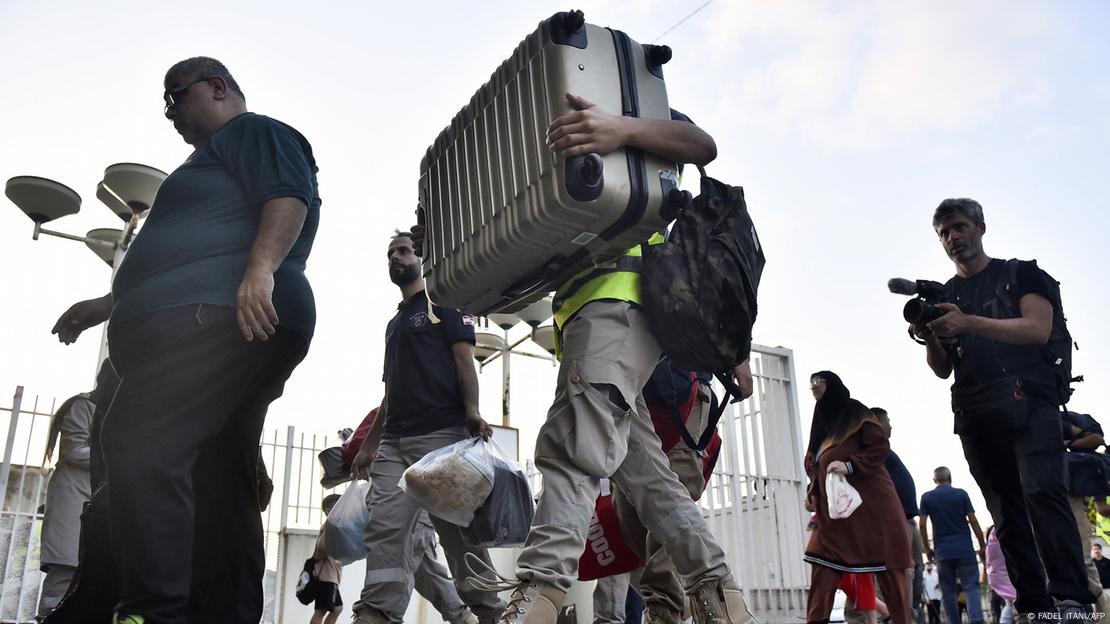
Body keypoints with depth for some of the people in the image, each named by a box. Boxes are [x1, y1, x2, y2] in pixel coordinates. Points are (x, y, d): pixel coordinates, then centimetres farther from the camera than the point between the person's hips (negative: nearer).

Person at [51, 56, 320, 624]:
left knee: (136, 441, -25)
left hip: (216, 315, -11)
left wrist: (261, 268, -28)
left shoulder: (254, 131, 10)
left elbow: (290, 196, -11)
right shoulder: (214, 160, 39)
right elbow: (187, 259, 43)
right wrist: (104, 306, 45)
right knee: (218, 492, 3)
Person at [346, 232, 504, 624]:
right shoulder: (394, 323, 29)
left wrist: (472, 410, -20)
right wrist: (369, 445, 21)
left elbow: (464, 360, -3)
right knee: (383, 526, -10)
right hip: (393, 441, 7)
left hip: (442, 433, -6)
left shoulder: (443, 302, 10)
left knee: (456, 528, -5)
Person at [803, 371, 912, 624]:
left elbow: (881, 445, -11)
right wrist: (811, 494, 11)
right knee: (821, 576, -3)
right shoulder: (823, 420, 22)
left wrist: (849, 465, -22)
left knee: (887, 571, -3)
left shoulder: (854, 412, 1)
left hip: (870, 504, -7)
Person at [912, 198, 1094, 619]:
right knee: (1008, 515, 2)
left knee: (1041, 491, -21)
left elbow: (1038, 329, -9)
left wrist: (970, 322, -21)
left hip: (1028, 402, -4)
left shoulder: (1020, 274, 9)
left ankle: (1072, 600, -21)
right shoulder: (941, 297, 20)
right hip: (975, 416, 4)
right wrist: (929, 339, -7)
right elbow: (943, 370, 15)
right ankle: (1033, 607, 4)